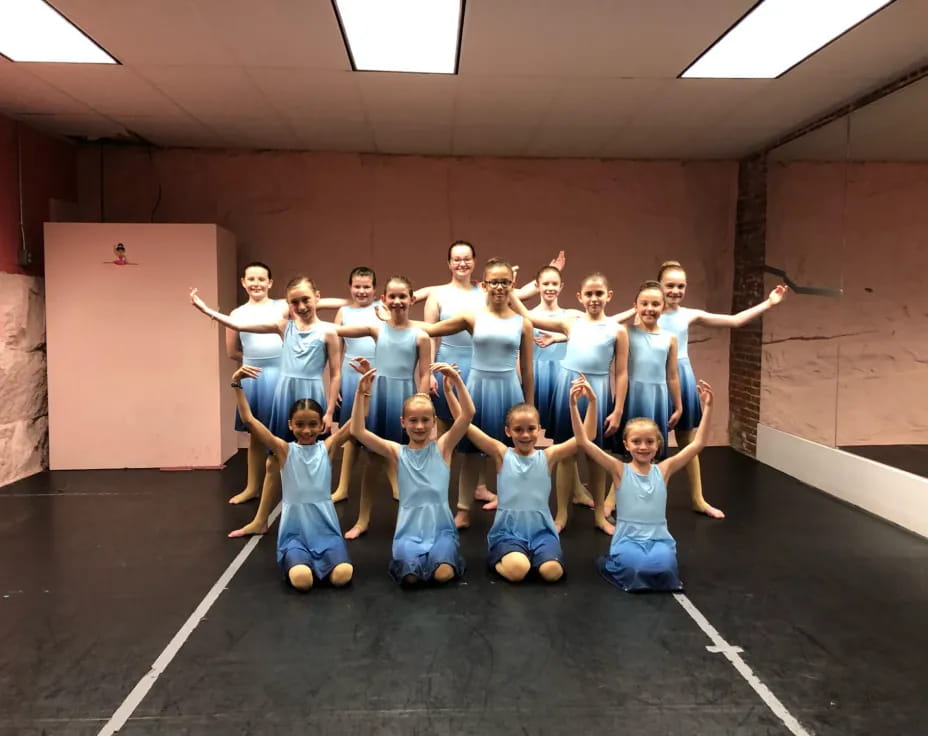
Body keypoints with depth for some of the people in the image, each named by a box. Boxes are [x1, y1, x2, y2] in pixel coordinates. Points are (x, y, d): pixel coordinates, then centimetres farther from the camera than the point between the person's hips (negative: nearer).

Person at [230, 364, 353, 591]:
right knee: (301, 579, -29)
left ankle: (318, 561, 8)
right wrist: (237, 385, -15)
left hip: (326, 530, 1)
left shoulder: (327, 448, 1)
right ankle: (298, 560, 6)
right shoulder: (285, 450, -2)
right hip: (294, 532, -1)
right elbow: (249, 420, -8)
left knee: (342, 575, -24)